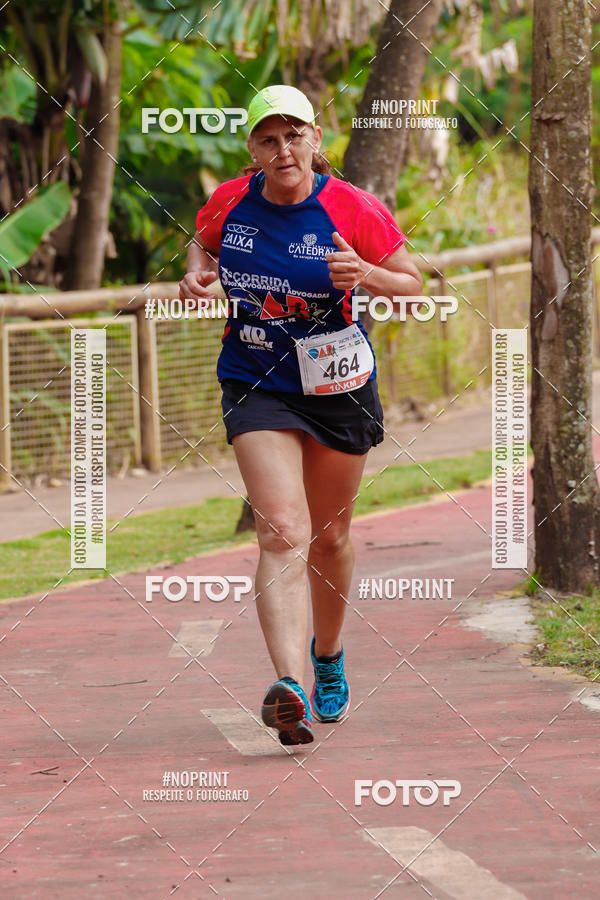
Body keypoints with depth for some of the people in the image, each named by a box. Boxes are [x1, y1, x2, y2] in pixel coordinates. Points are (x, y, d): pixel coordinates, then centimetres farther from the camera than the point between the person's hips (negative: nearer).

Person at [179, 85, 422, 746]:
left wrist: (365, 275, -22)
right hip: (256, 386, -1)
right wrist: (197, 273, -2)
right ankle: (289, 687, -32)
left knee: (329, 537, 16)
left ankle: (328, 656, 43)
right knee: (283, 531, -19)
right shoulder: (229, 202, -3)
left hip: (338, 386, 1)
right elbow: (202, 243, 20)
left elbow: (413, 288, -1)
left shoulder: (353, 209, -10)